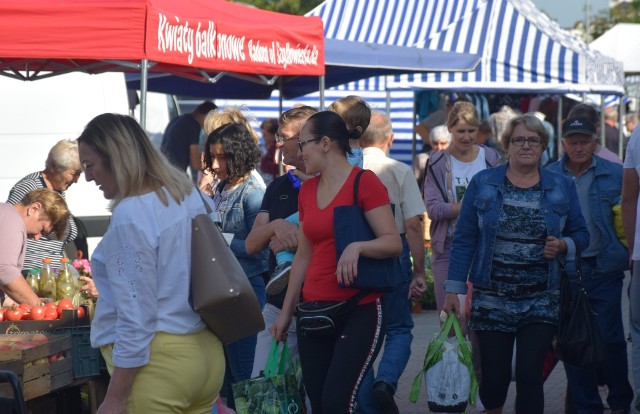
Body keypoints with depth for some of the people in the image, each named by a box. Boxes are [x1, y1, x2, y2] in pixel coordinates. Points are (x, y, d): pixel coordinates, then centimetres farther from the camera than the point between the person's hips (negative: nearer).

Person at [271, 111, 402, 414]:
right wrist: (286, 312, 16)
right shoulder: (307, 190, 11)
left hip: (360, 310, -6)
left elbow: (393, 243, -13)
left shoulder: (365, 182, -8)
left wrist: (357, 247, -30)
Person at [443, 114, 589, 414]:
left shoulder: (562, 188, 6)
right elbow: (464, 239, 1)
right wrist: (453, 289, -4)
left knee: (529, 375, -9)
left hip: (541, 302, 0)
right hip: (491, 300, 0)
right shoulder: (482, 184, 2)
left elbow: (580, 234, 12)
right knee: (494, 376, 3)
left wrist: (563, 246, -11)